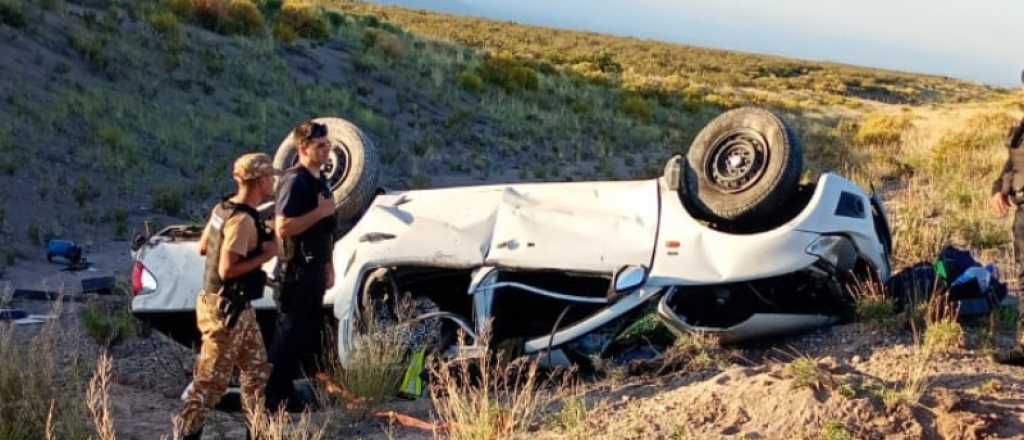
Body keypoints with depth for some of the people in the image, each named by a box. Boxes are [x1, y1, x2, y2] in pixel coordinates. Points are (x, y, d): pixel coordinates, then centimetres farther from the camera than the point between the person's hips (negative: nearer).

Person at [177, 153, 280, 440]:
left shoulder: (224, 209, 6)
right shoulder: (242, 220, -23)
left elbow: (203, 248, 16)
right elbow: (227, 270, -27)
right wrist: (265, 254, -18)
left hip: (237, 307, 10)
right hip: (226, 309, -10)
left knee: (257, 369, 19)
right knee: (211, 380, -3)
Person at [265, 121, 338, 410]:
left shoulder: (319, 181, 14)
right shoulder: (295, 181, -16)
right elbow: (283, 227, -25)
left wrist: (328, 265, 19)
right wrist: (320, 212, -23)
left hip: (315, 268, 10)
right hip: (297, 270, -10)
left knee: (309, 332, 15)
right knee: (288, 335, -5)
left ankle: (288, 393, 25)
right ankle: (274, 399, 1)